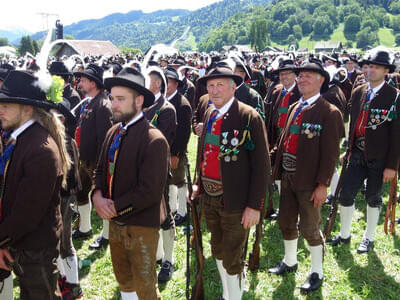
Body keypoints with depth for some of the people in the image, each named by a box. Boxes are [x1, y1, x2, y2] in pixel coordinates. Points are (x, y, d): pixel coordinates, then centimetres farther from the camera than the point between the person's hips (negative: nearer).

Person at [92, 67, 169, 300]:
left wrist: (115, 207, -17)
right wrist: (98, 195, -8)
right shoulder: (113, 132, 3)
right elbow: (101, 170, 11)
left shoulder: (154, 140, -21)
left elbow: (150, 191, -24)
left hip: (141, 226, -7)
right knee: (123, 280, 25)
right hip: (115, 222, 7)